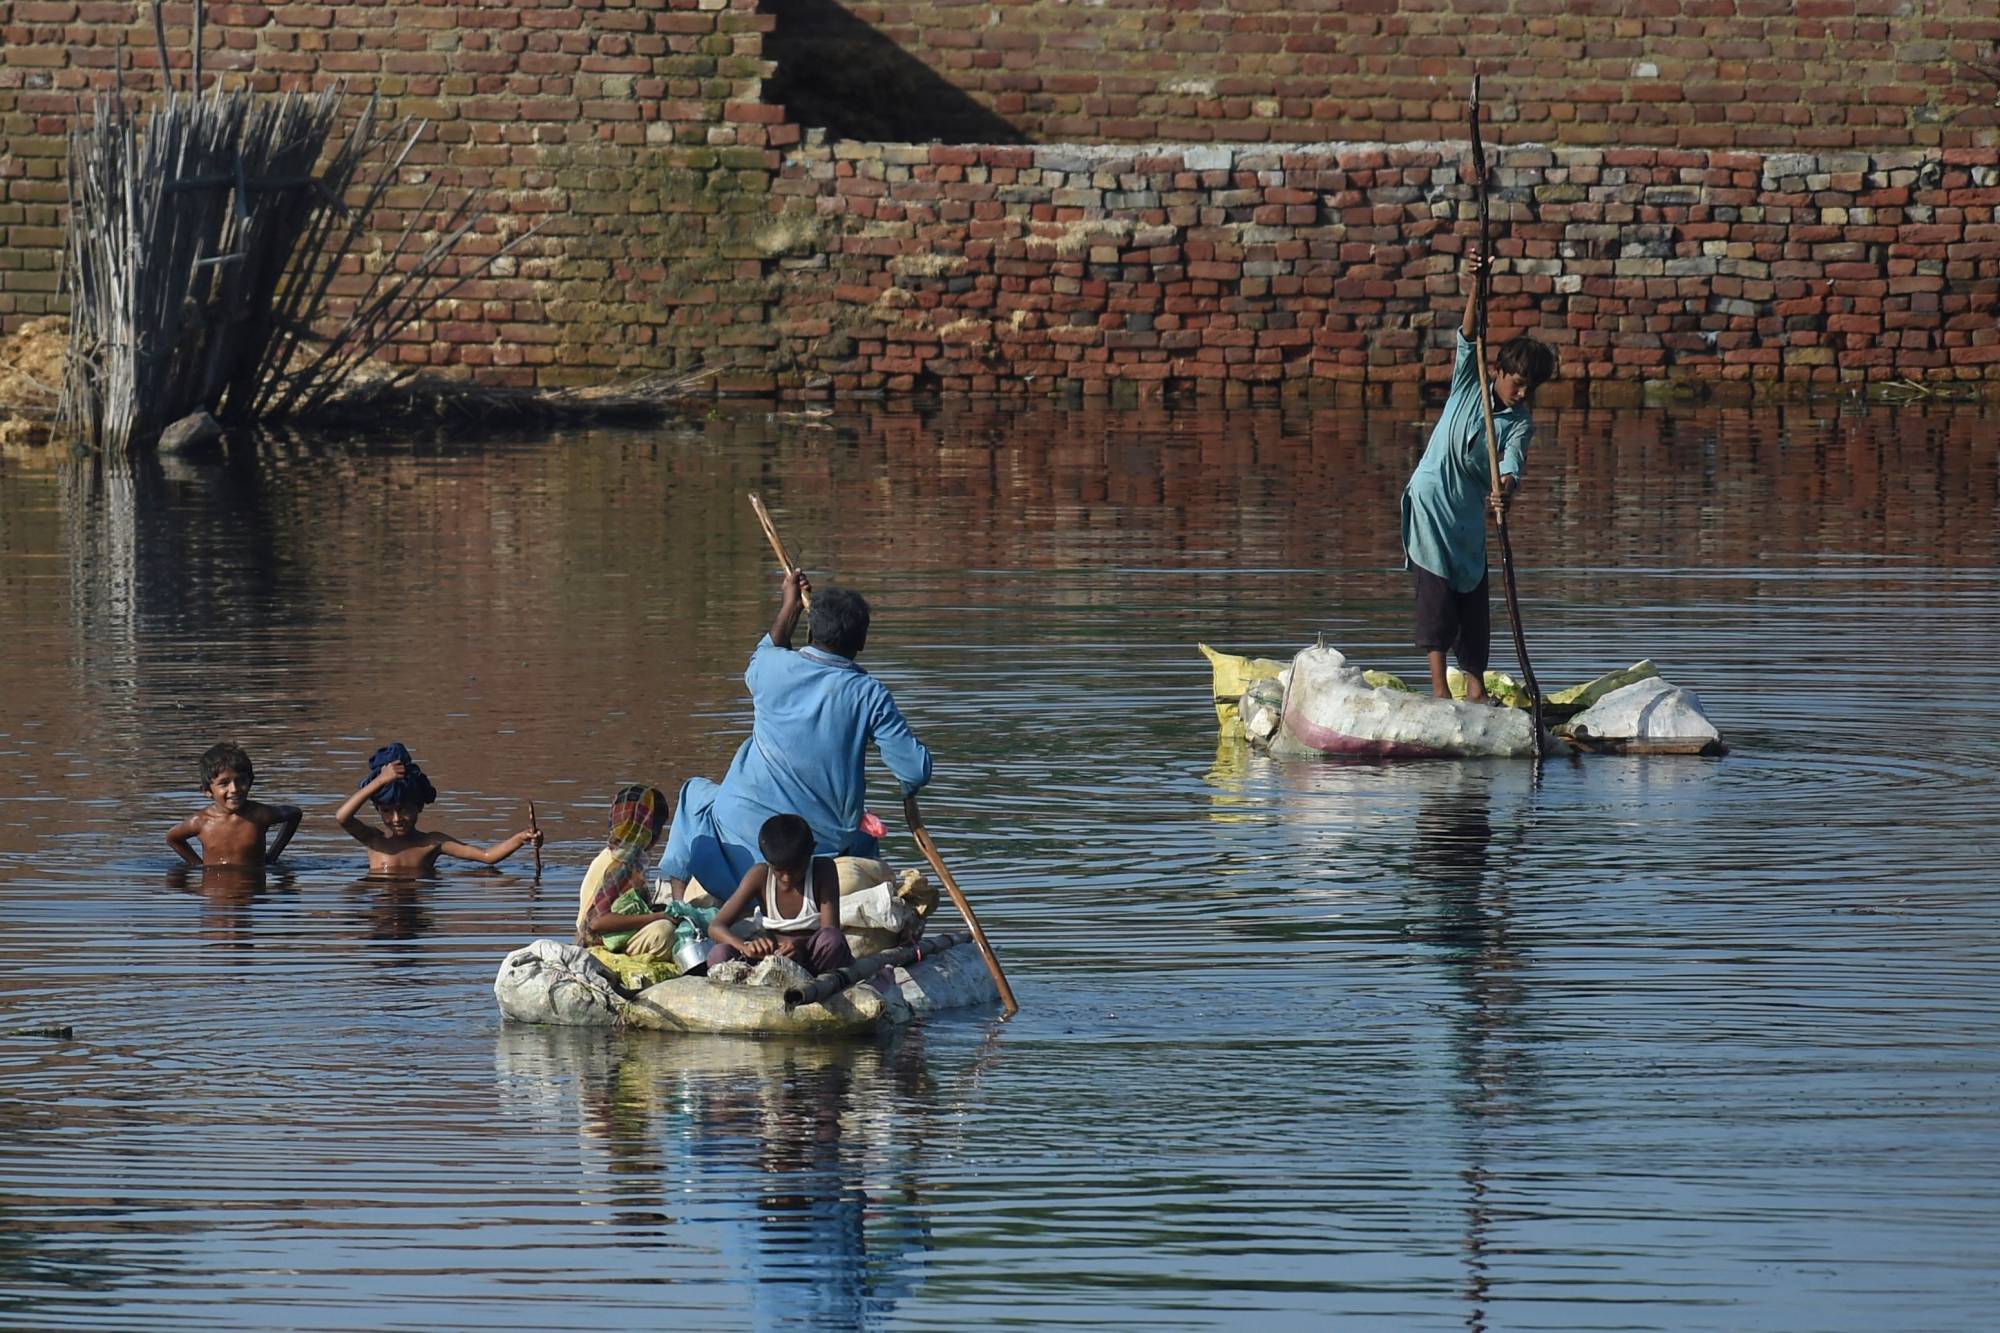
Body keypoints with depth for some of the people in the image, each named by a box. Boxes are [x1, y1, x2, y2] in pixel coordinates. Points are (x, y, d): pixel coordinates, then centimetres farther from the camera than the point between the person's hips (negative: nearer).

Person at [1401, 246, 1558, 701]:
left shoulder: (1520, 424, 0)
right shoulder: (1469, 386, -1)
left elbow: (1511, 464, -17)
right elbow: (1468, 338, -15)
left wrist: (1505, 489, -40)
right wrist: (1477, 286, -29)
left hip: (1470, 514, 3)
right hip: (1431, 502, -3)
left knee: (1474, 595, 6)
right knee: (1437, 591, -9)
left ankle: (1476, 688, 14)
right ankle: (1440, 688, -10)